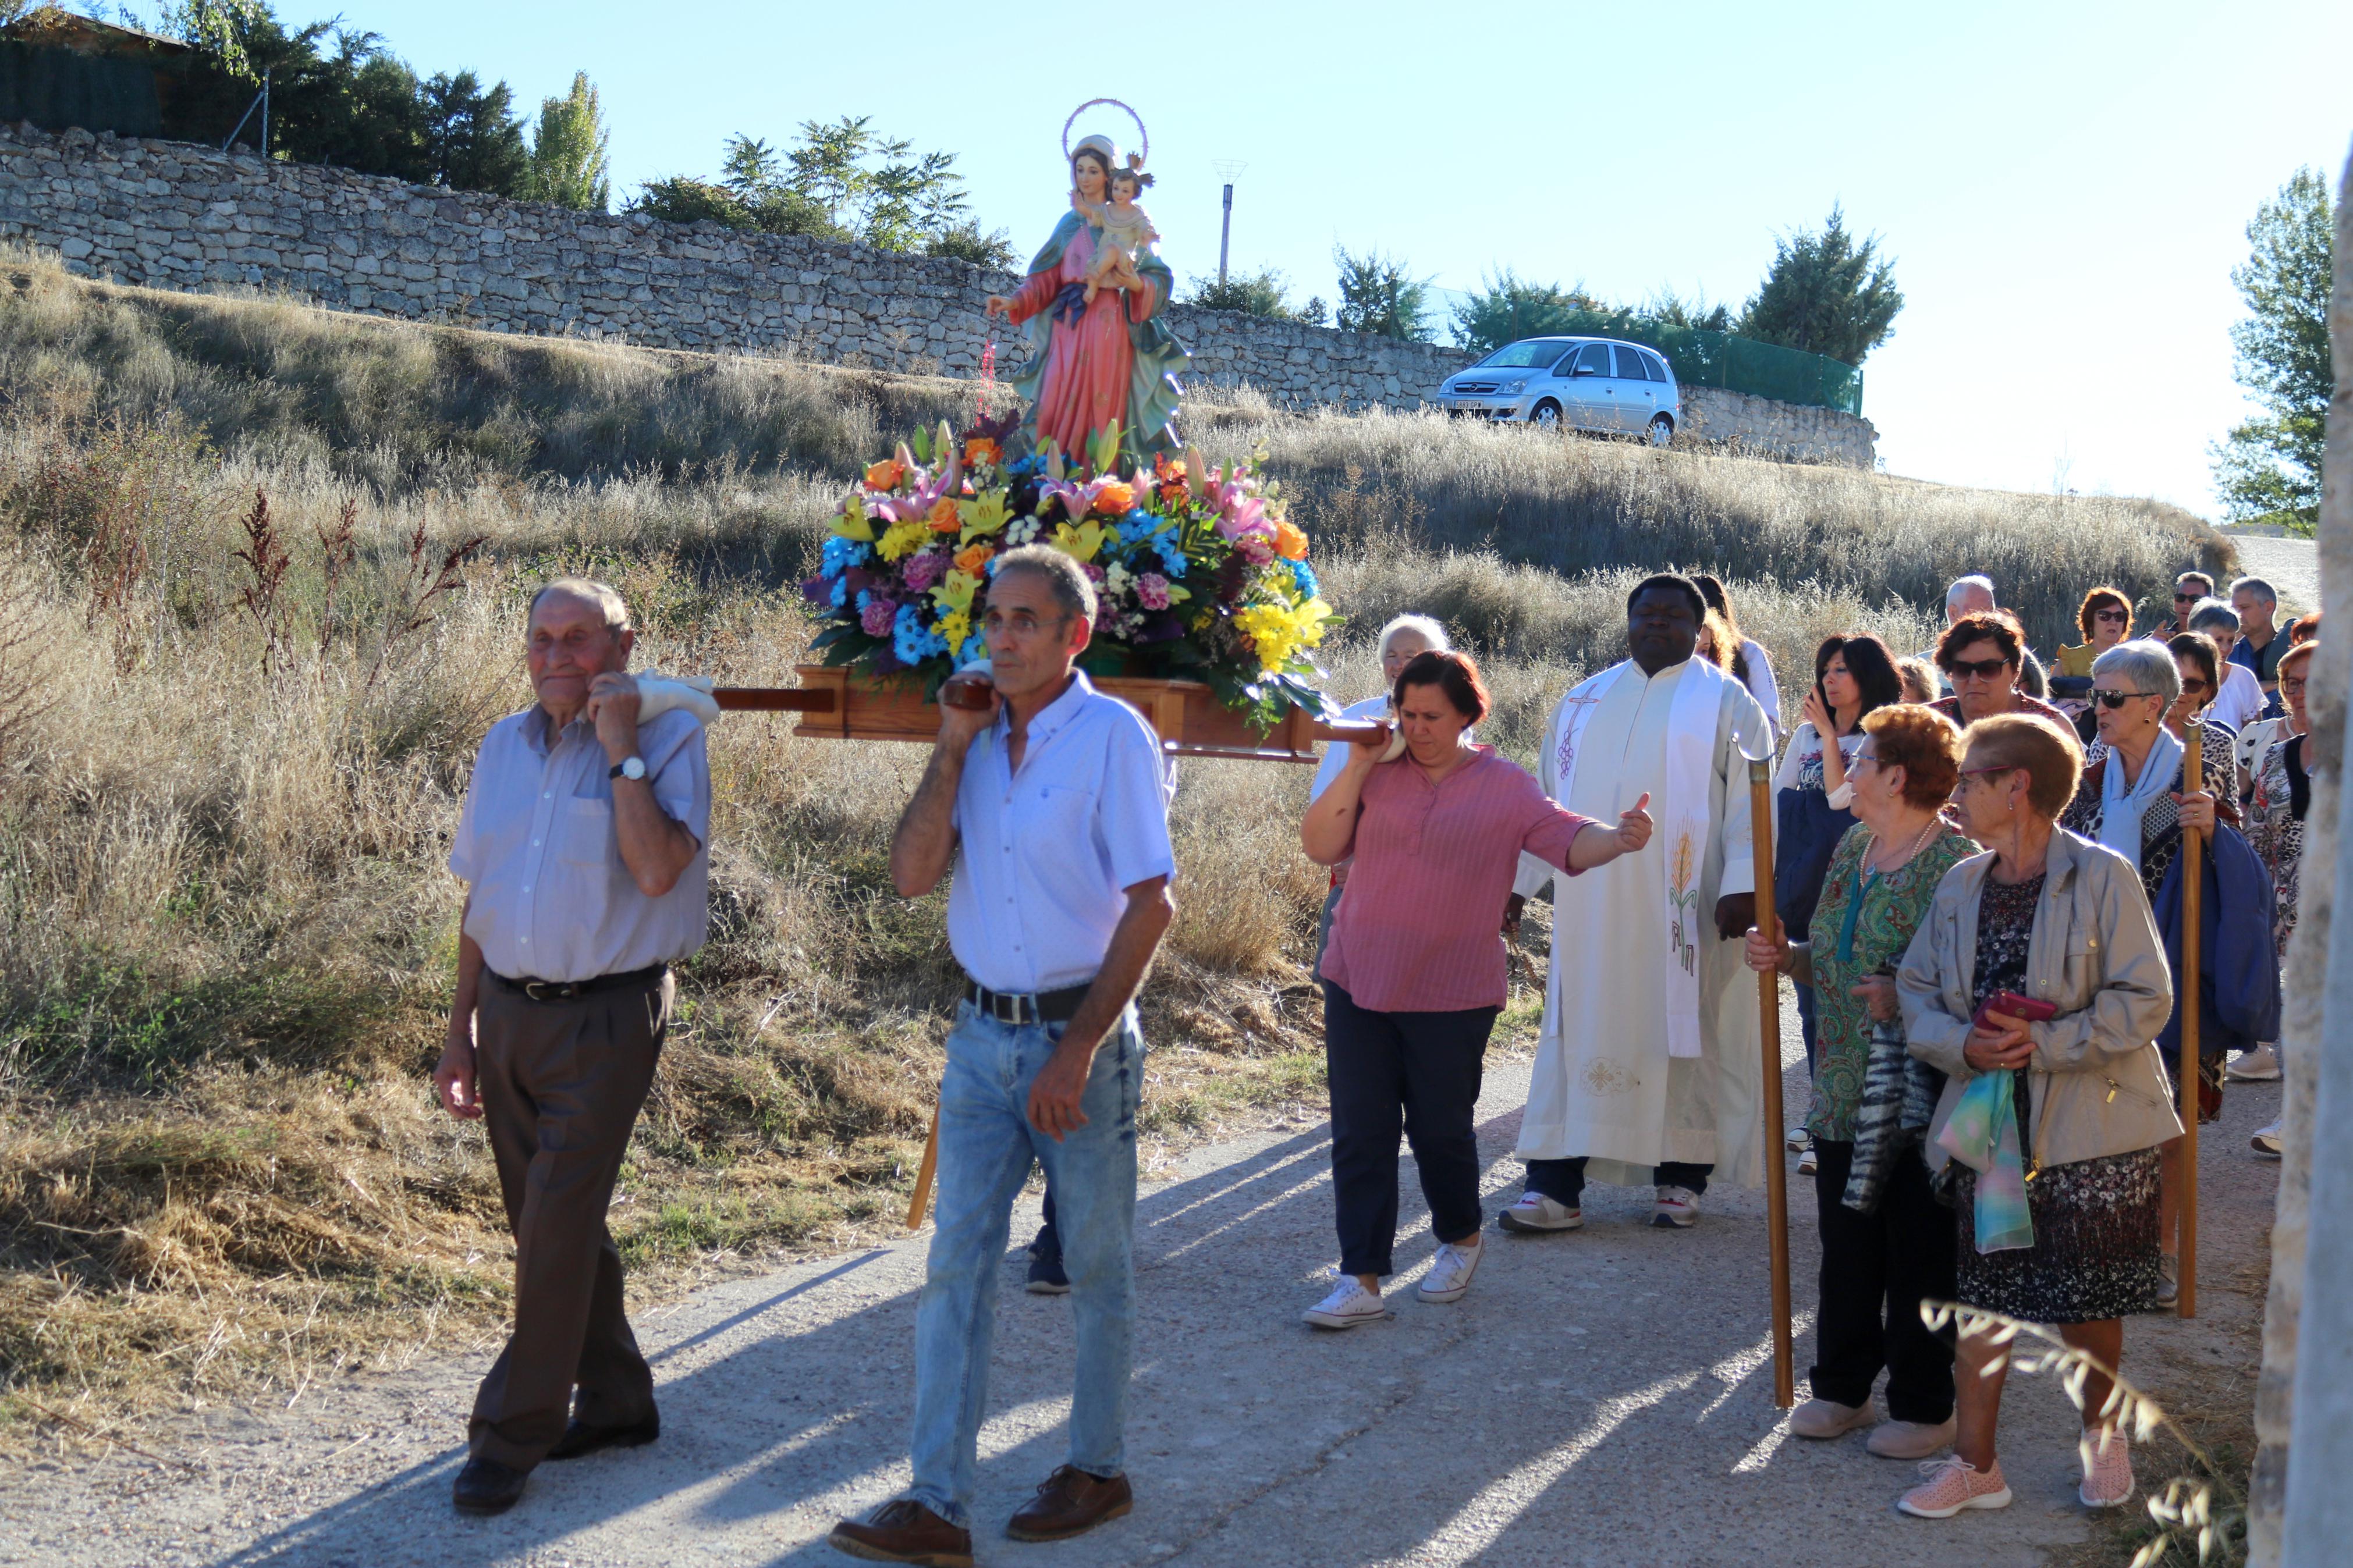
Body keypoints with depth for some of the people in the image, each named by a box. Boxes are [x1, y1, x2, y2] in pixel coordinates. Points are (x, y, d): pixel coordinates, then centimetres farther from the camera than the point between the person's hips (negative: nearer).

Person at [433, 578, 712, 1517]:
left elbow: (658, 870, -25)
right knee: (552, 1221, 14)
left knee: (557, 1228, -5)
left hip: (606, 1019, -6)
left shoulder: (668, 739, -9)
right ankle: (615, 1402, 30)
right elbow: (478, 901, 15)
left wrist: (621, 751, -21)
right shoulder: (503, 746, 9)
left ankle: (513, 1433, 8)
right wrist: (462, 1033, 15)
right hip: (509, 1011, 6)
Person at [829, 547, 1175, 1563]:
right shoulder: (979, 735, 7)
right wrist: (952, 748, -6)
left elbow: (1152, 905, -14)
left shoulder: (1112, 736, -10)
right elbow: (912, 876, 1)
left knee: (1096, 1267, 9)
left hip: (1080, 1033, -5)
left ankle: (1098, 1469, 25)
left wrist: (1079, 1050, -17)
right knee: (957, 1263, 2)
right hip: (983, 1033, 5)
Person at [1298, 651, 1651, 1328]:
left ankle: (1460, 1240, 37)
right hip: (1358, 984, 2)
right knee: (1360, 1134, 1)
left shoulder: (1505, 788, -1)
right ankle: (1361, 1280, 6)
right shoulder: (1380, 776, 4)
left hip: (1452, 994, -2)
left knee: (1440, 1128, 9)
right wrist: (1358, 768, -9)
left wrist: (1619, 838, -32)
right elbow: (1319, 846, -2)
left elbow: (1570, 841, -11)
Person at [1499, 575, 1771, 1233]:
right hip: (1592, 905, 4)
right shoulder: (1584, 702, 17)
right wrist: (1517, 882, 14)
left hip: (1682, 909, -3)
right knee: (1578, 1032, 0)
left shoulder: (1725, 701, 4)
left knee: (1684, 1031, 2)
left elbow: (1750, 800, -4)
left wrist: (1742, 884, -14)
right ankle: (1556, 1185, 0)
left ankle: (1679, 1178, 13)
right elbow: (1547, 798, 20)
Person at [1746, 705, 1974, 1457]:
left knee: (1919, 1255, 5)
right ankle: (1842, 1387, 29)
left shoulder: (1956, 863, -15)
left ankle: (1924, 1405, 19)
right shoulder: (1853, 846, 11)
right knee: (1846, 1245, 15)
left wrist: (1905, 998, -28)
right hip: (1844, 1088, 8)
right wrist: (1785, 957, 3)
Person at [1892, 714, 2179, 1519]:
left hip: (2089, 1127, -4)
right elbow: (1917, 990, 9)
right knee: (1984, 1293, 7)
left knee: (2089, 1301, 7)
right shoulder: (1961, 886, 6)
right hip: (1988, 1121, 4)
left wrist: (2044, 1044, -20)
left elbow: (2145, 998, -12)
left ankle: (2103, 1436, 32)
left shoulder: (2101, 877, -10)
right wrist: (1963, 1043, -11)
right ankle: (1975, 1465, 18)